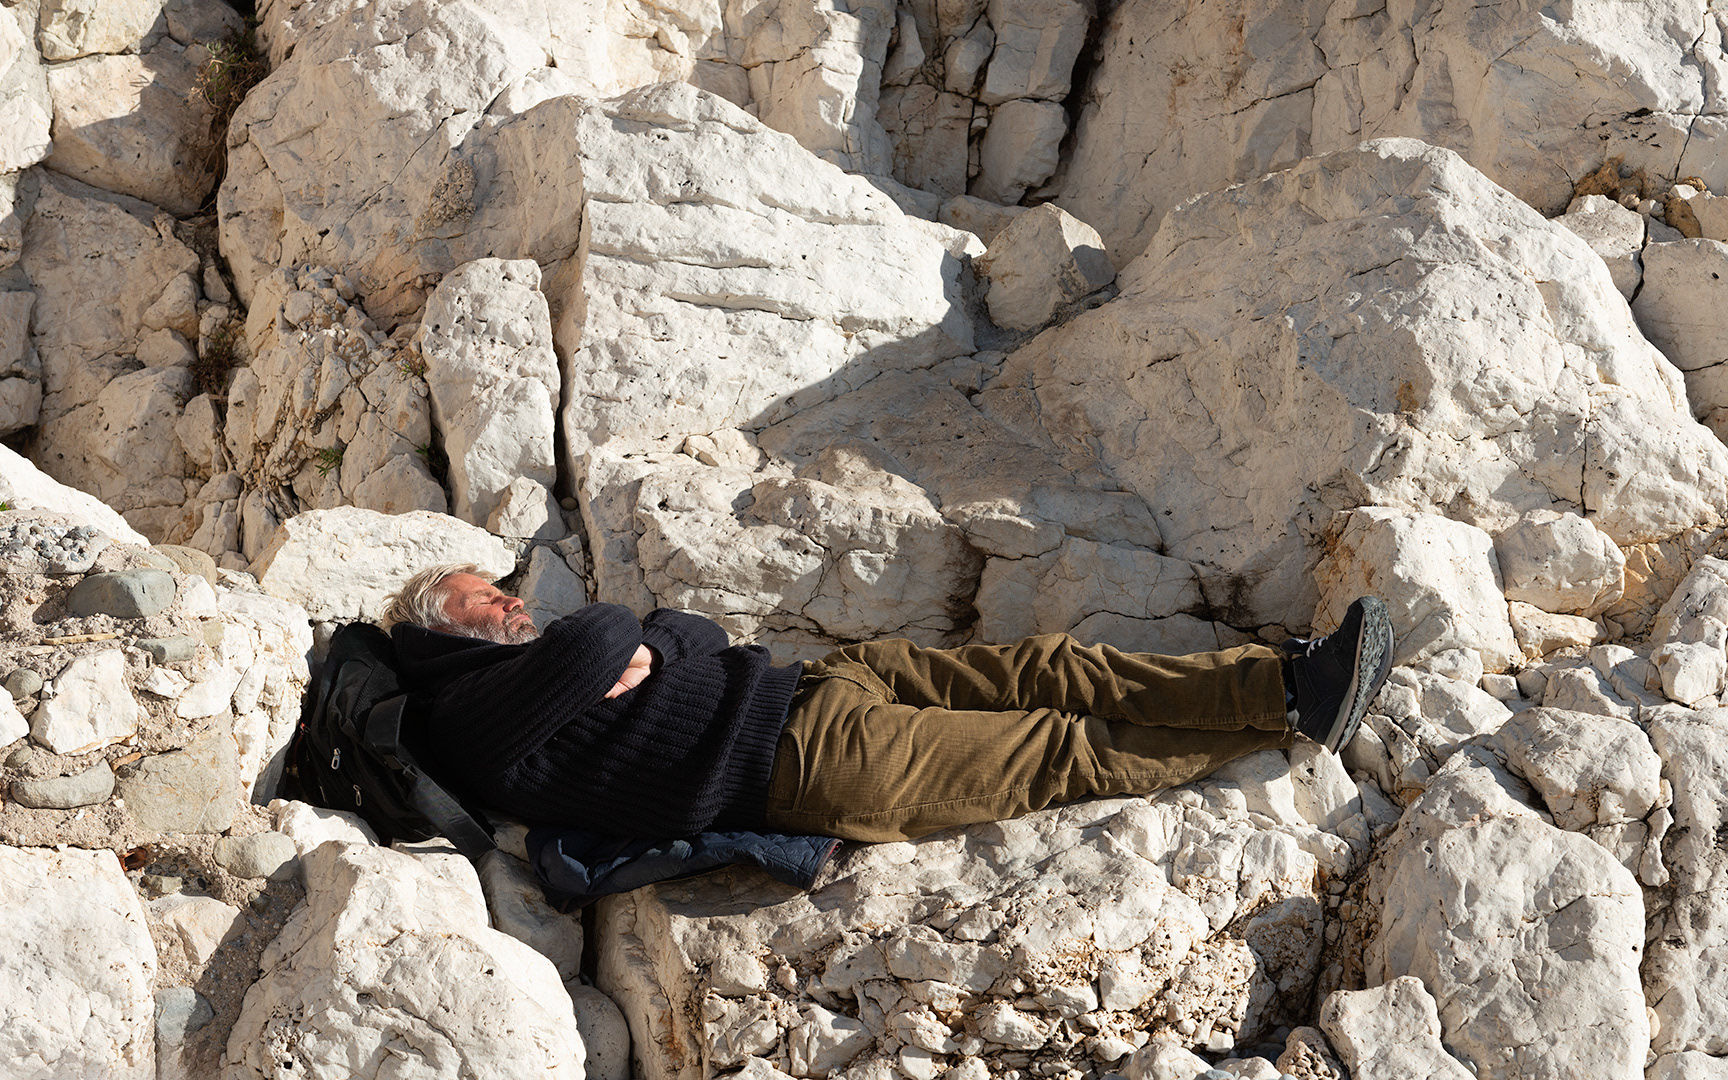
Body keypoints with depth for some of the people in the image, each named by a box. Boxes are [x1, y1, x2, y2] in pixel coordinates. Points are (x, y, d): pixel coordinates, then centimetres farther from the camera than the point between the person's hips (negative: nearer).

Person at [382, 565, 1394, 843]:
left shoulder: (534, 672, 22)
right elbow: (600, 638, -25)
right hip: (810, 756, -10)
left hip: (805, 685, 10)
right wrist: (632, 649, -5)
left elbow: (693, 630, 23)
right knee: (1074, 753, -5)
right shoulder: (477, 718, -8)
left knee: (1048, 670, -1)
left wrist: (638, 652, 4)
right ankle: (1291, 712, 2)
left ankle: (1286, 681, -1)